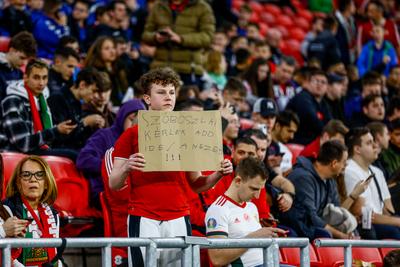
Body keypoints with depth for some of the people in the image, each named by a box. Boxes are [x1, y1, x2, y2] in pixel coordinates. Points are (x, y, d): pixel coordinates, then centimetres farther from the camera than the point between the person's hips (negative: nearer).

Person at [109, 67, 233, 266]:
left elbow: (196, 184, 16)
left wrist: (219, 174, -2)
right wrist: (126, 168, -19)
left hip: (178, 219, 3)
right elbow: (114, 184, 2)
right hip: (143, 220, -3)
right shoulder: (131, 135, 4)